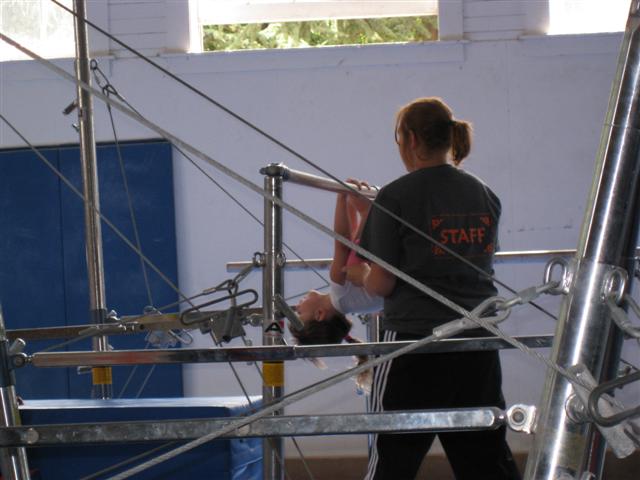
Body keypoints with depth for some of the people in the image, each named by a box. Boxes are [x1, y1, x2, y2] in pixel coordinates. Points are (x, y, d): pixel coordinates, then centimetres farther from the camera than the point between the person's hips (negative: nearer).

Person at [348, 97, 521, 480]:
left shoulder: (397, 197, -9)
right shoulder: (485, 196, 8)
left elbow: (382, 284, -9)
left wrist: (360, 277, 14)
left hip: (415, 338, -5)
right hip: (478, 340, 5)